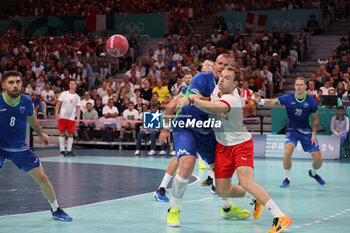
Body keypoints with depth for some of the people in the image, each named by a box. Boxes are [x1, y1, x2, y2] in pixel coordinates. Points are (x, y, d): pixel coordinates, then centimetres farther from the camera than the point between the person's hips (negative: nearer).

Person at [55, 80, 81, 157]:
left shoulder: (77, 97, 10)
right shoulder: (64, 93, 6)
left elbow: (78, 109, 8)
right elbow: (58, 103, 4)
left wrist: (78, 119, -2)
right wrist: (56, 113, -9)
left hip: (71, 118, 2)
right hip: (62, 116, -2)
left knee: (71, 134, 0)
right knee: (62, 133, -3)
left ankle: (69, 150, 6)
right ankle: (62, 150, 2)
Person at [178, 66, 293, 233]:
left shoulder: (231, 99, -26)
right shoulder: (218, 87, -1)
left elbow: (215, 108, -46)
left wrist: (191, 100, -48)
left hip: (241, 143, -7)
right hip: (223, 146, 8)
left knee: (245, 182, -28)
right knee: (222, 191, 0)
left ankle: (280, 217, -25)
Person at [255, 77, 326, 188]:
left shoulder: (311, 101, -9)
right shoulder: (288, 98, -11)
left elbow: (315, 118, 1)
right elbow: (272, 102, -19)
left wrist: (313, 134, -6)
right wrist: (260, 101, -39)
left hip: (307, 131, 1)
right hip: (292, 130, -1)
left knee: (319, 159, -1)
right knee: (288, 151, -29)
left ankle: (313, 173, 35)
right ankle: (287, 179, -8)